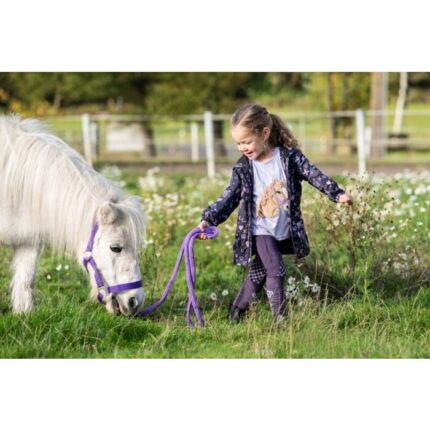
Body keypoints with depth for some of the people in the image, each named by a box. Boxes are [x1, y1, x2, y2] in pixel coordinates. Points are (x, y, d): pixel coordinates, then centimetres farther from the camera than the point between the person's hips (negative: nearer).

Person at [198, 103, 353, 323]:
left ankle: (238, 309, 26)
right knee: (275, 270, -15)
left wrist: (338, 194, -18)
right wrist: (208, 219, -16)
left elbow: (314, 175, -7)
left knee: (258, 273, 10)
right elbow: (229, 198, -4)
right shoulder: (243, 168, -5)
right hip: (261, 231, -1)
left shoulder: (290, 156, -8)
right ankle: (279, 317, -5)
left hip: (285, 231, 1)